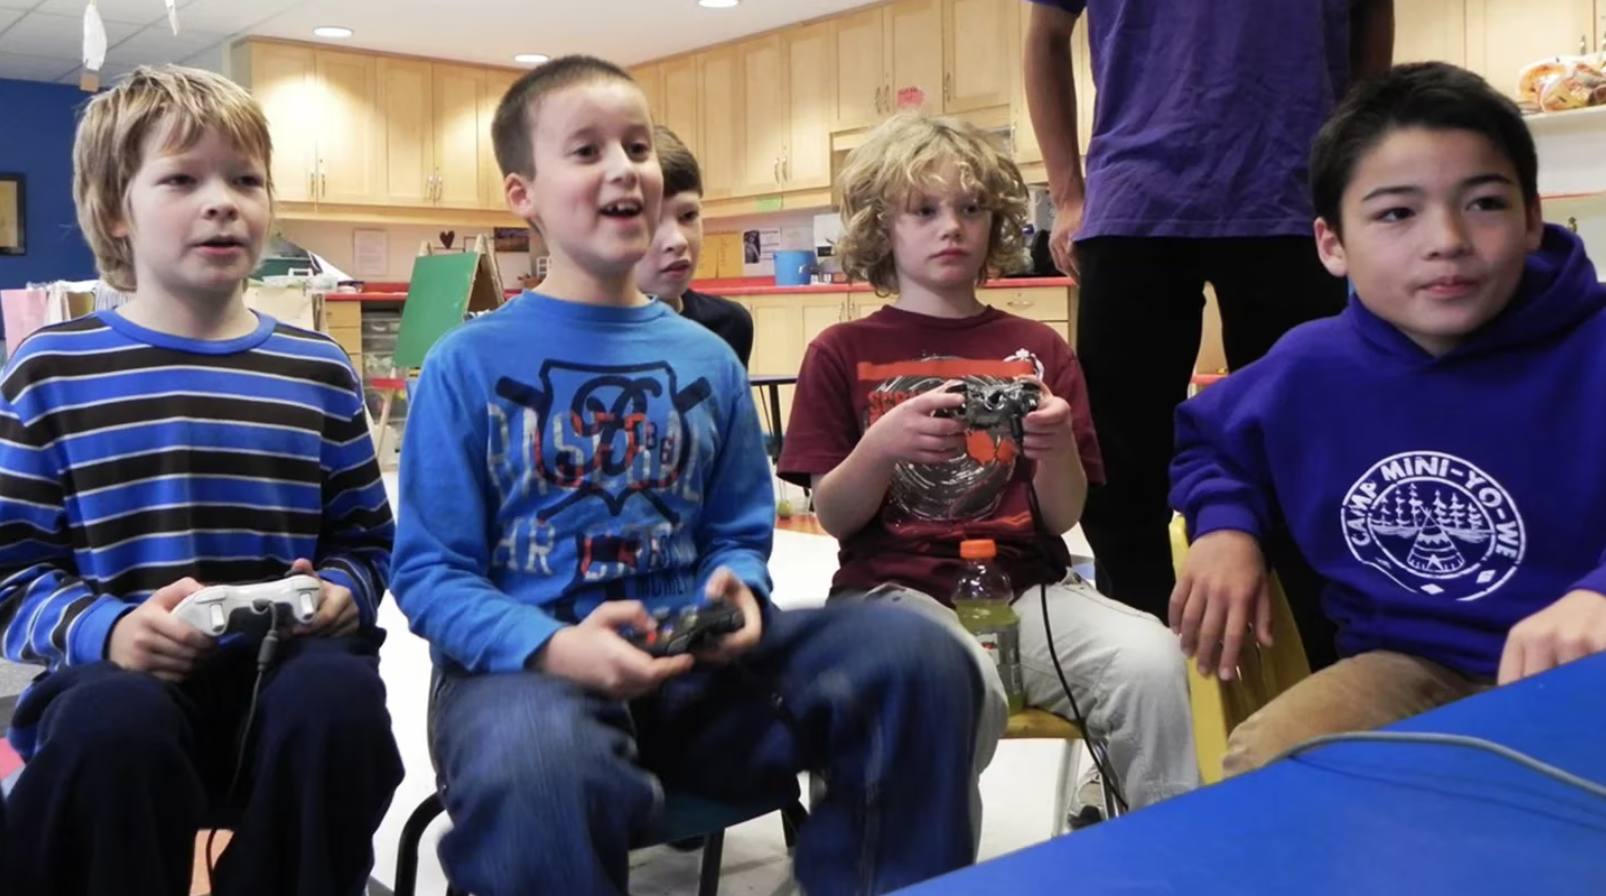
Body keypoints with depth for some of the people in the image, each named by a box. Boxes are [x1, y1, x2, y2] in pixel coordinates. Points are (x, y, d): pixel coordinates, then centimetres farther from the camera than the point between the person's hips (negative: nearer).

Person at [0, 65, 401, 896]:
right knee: (114, 726, -36)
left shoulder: (319, 370, 12)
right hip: (121, 673, -1)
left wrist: (342, 594, -8)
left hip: (286, 665, 2)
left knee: (340, 696, -33)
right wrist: (107, 630, -16)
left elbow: (366, 541, 15)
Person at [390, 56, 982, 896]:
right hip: (525, 663, -4)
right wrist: (556, 645, -23)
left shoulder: (707, 359, 12)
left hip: (690, 660, 5)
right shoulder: (468, 364, -1)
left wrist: (736, 591, -9)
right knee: (535, 774, -42)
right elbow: (430, 570, -5)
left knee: (920, 659, -17)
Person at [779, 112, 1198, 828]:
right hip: (896, 589, -2)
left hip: (1026, 584, 3)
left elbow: (1062, 516, 8)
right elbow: (834, 517, 1)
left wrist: (1057, 448, -14)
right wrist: (884, 444, -19)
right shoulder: (843, 353, 6)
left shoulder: (1038, 351, 11)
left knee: (1153, 659, -27)